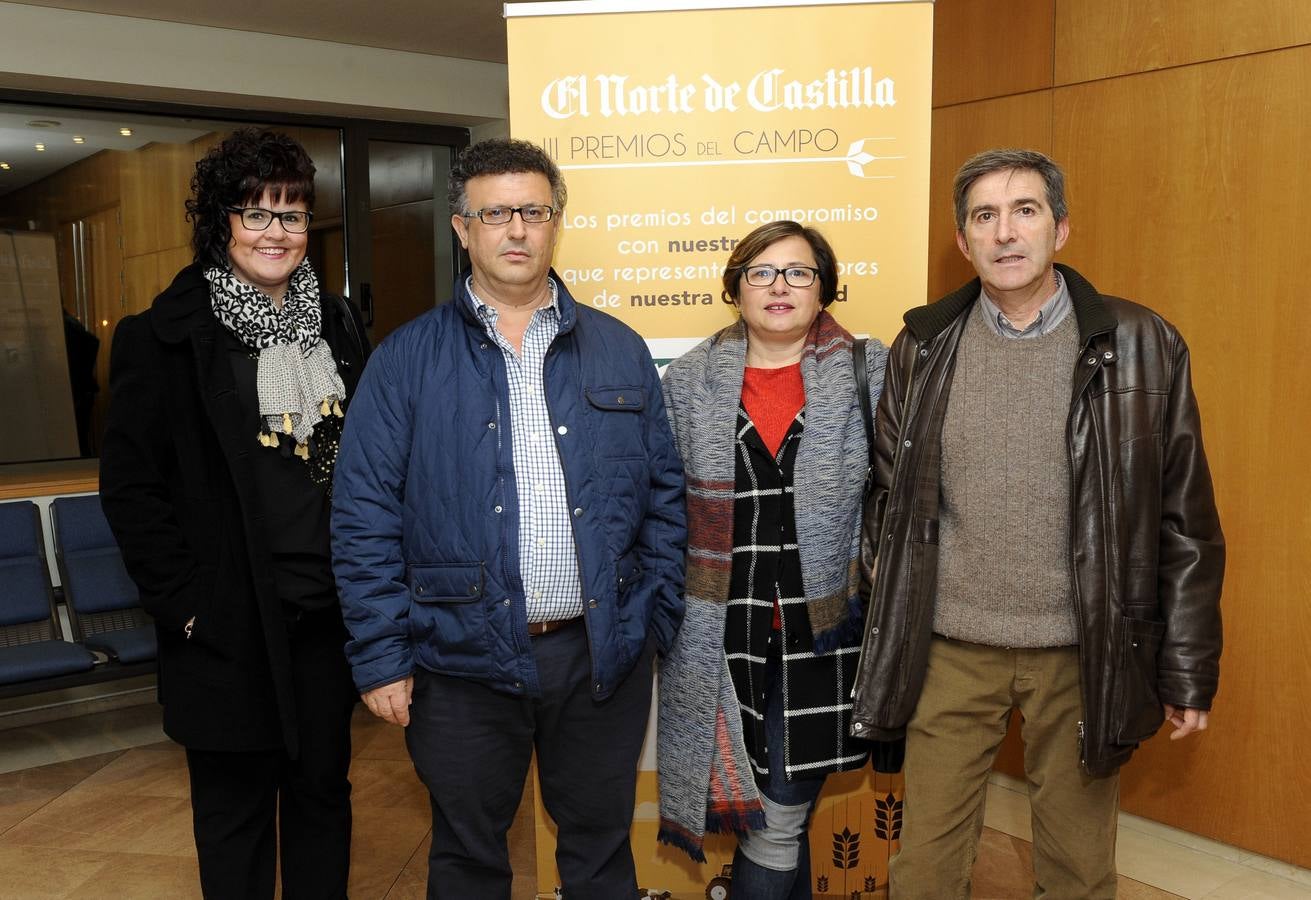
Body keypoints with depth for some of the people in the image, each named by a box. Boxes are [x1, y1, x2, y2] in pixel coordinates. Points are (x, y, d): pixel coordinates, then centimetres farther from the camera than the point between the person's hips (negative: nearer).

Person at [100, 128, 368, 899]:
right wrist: (182, 601, -10)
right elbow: (130, 485, -7)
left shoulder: (337, 327, 7)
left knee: (324, 791, 16)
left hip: (330, 613, 4)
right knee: (236, 808, 11)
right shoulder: (166, 338, -6)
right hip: (229, 624, -4)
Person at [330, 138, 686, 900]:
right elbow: (365, 518, -3)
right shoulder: (408, 361, -2)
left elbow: (664, 494, 7)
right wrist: (382, 656, -7)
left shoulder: (620, 352, 4)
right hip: (462, 659, -1)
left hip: (603, 653, 2)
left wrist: (660, 617, 1)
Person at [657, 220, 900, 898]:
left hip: (820, 631, -1)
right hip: (721, 634, 1)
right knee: (780, 819, 12)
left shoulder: (869, 374, 1)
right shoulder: (688, 382, 4)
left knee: (780, 818, 3)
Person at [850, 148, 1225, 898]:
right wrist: (892, 629, 3)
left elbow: (1187, 526, -2)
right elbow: (889, 498, 7)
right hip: (950, 648, 2)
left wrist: (1188, 672, -1)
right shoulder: (923, 348, 2)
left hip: (1083, 651, -1)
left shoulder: (1142, 347, -4)